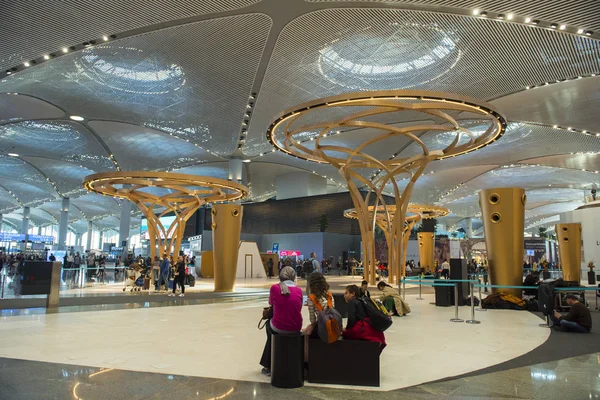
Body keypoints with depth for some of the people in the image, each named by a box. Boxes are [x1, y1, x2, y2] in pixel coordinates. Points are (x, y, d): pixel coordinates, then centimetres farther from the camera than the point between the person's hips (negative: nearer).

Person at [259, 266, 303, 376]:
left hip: (279, 327, -2)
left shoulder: (274, 288, -8)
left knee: (268, 324, 34)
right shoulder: (298, 290, -2)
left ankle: (268, 366, 42)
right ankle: (268, 365, 46)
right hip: (296, 328, 3)